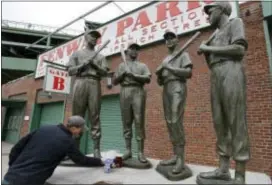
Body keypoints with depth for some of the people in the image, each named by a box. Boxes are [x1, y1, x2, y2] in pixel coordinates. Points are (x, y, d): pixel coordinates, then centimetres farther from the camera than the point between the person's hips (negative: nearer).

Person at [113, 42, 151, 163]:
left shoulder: (142, 65, 19)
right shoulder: (121, 65, 22)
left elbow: (148, 79, 2)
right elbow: (115, 81, 15)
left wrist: (134, 75, -8)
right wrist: (123, 74, -2)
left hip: (138, 92, -1)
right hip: (125, 92, 2)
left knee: (139, 122, -8)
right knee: (126, 122, 0)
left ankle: (140, 152, -4)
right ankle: (128, 150, 6)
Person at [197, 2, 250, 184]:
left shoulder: (235, 22, 12)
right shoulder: (216, 37, 31)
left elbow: (239, 49, -7)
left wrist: (209, 48, -1)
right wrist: (205, 51, 12)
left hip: (231, 73, -7)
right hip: (215, 78, 8)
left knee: (236, 123, -10)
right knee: (220, 123, 1)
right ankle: (223, 170, 5)